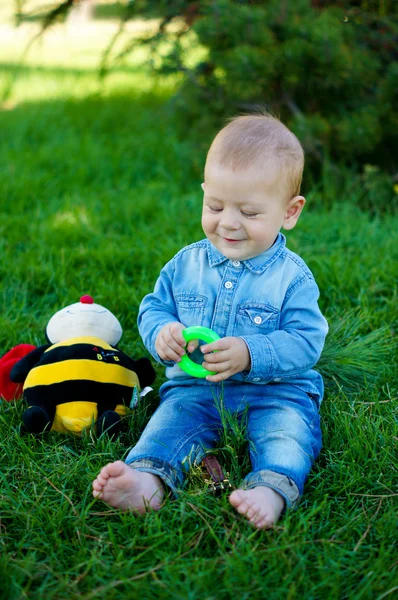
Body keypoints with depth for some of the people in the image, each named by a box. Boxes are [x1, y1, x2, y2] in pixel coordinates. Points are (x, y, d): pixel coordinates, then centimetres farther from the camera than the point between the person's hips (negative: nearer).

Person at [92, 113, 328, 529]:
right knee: (173, 417, -24)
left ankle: (272, 488, -52)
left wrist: (249, 354, -27)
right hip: (196, 388, 2)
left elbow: (305, 343, -11)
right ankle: (148, 477, -46)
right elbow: (153, 307, 11)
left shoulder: (292, 276, -5)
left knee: (288, 428, -30)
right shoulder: (186, 264, 6)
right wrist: (162, 334, -14)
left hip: (275, 391, -2)